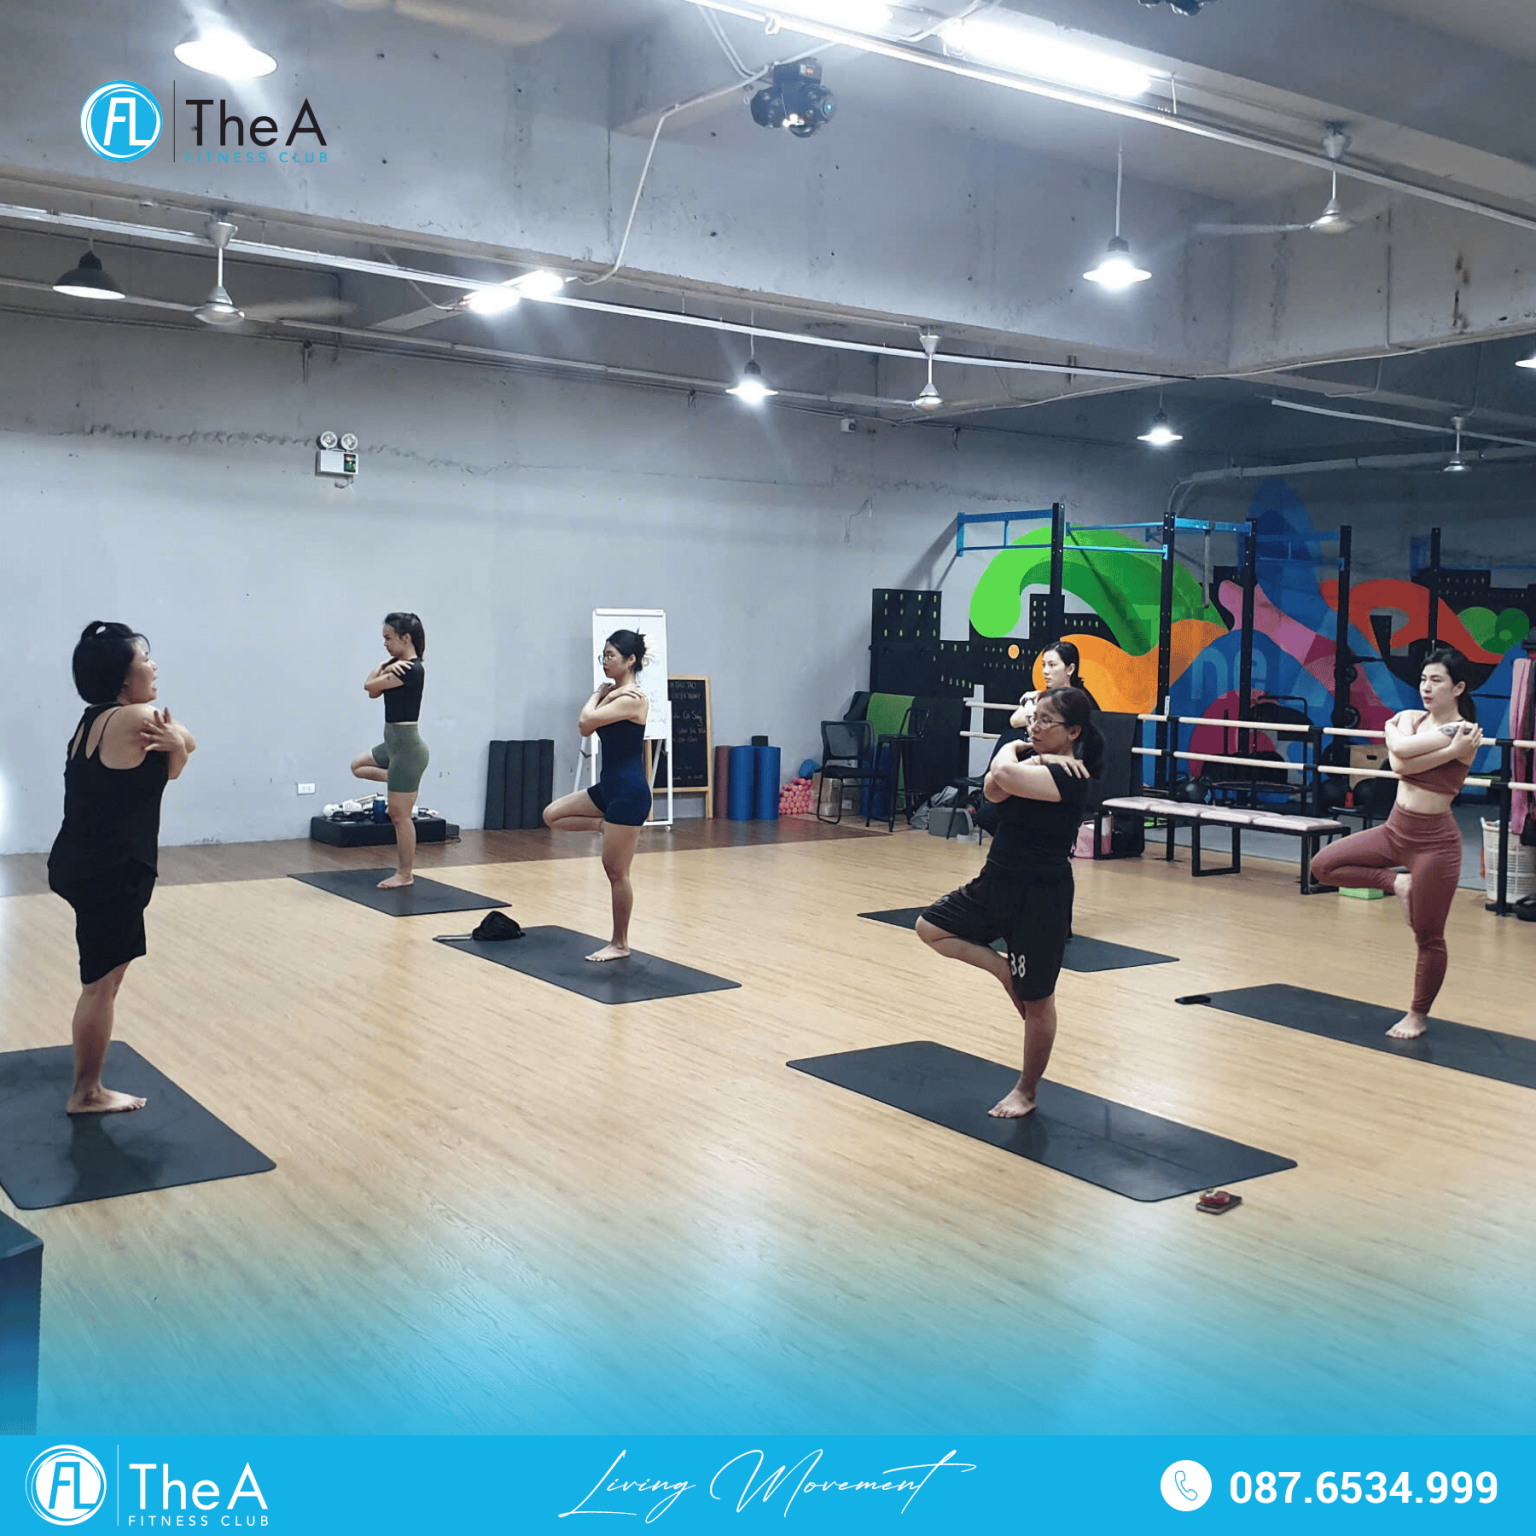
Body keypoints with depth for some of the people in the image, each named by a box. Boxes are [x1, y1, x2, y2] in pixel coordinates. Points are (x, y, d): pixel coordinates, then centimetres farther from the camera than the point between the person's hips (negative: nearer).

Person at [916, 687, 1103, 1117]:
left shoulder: (1069, 777, -21)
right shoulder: (1030, 758, 5)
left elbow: (1006, 774, -36)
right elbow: (993, 790, -12)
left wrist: (1012, 755, -14)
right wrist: (1026, 755, -22)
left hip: (1040, 898, -9)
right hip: (995, 884, 9)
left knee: (1035, 1000, 7)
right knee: (931, 928, 9)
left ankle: (1026, 1091, 24)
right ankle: (1005, 970, 17)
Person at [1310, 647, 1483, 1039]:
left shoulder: (1464, 734, -15)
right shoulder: (1409, 718, 5)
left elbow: (1402, 757, -26)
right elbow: (1398, 758, -16)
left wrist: (1397, 733, -9)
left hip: (1433, 841, -7)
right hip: (1395, 830, 7)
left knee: (1428, 937, 3)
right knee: (1323, 865, 1)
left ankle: (1418, 1015, 20)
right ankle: (1395, 881, 9)